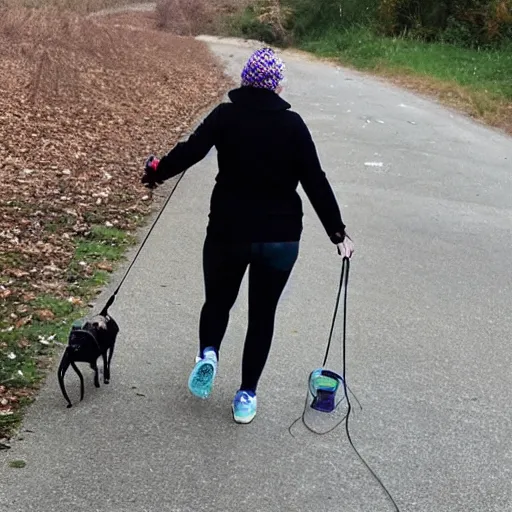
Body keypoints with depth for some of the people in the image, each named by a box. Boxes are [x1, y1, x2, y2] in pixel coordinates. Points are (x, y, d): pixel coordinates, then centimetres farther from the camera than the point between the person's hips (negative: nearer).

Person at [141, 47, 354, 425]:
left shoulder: (226, 115, -4)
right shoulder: (293, 124, -2)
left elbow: (191, 150, -13)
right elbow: (316, 182, -5)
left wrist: (157, 173, 6)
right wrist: (338, 232, 1)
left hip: (228, 231, 0)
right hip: (280, 237, 0)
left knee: (218, 300, 21)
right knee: (262, 314, 14)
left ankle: (208, 353, -6)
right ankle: (247, 395, 16)